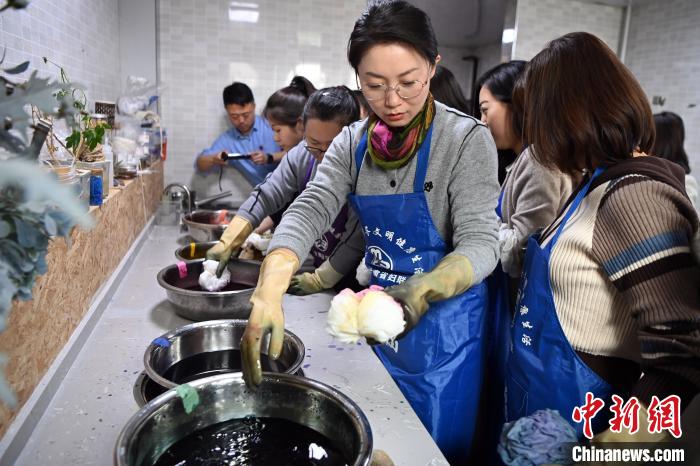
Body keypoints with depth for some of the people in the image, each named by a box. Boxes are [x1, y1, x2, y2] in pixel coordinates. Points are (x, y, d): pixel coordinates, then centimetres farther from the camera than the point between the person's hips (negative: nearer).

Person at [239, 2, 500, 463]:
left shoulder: (467, 139, -17)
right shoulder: (352, 143, -4)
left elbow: (480, 242, -21)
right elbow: (310, 210, -16)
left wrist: (424, 289, -43)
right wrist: (269, 293, -33)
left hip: (442, 319, -4)